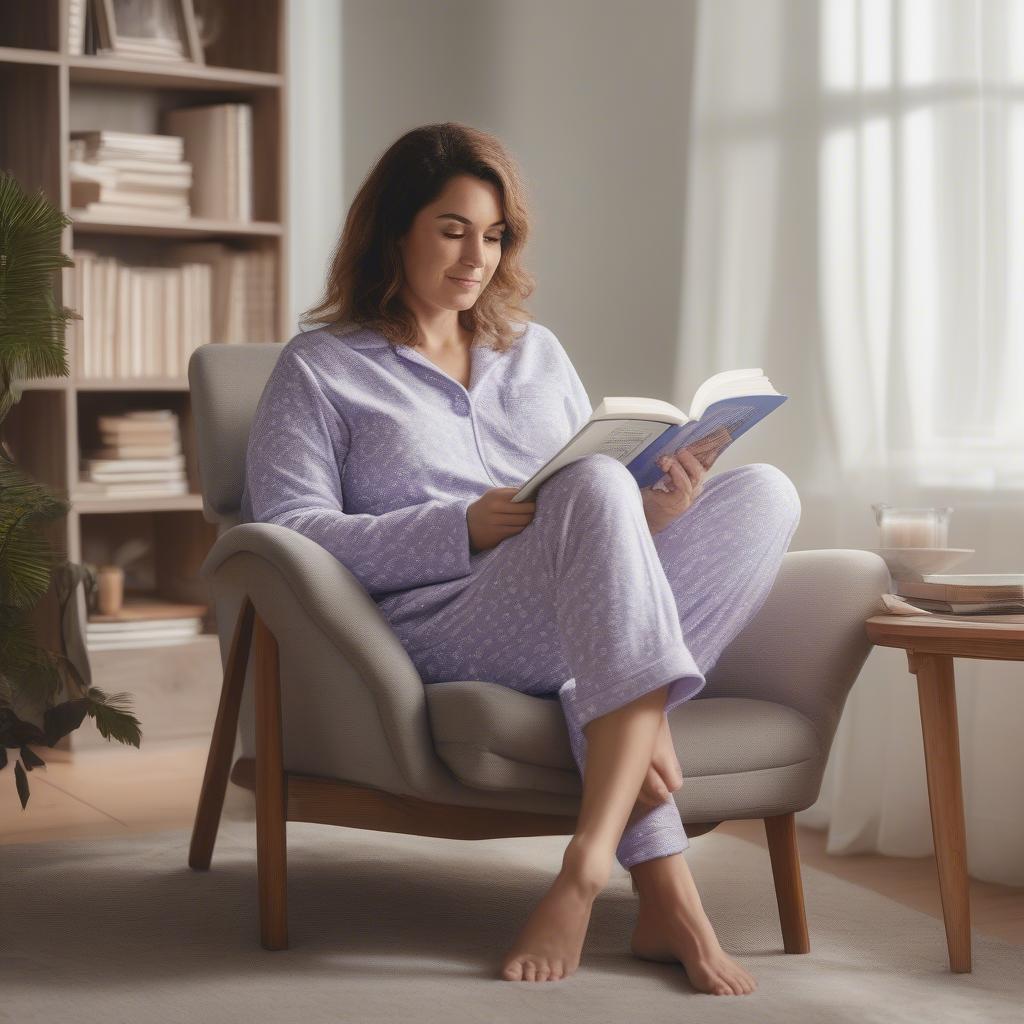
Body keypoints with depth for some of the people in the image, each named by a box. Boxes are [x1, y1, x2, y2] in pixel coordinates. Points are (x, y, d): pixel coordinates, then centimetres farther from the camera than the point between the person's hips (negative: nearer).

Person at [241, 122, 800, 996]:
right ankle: (665, 890, -42)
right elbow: (284, 531, -3)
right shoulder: (320, 369, 10)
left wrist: (650, 512, -5)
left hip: (582, 629, 6)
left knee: (765, 492, -20)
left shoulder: (537, 352, 26)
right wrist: (464, 529, -15)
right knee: (598, 487, -33)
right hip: (436, 633, -6)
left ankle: (589, 865, -32)